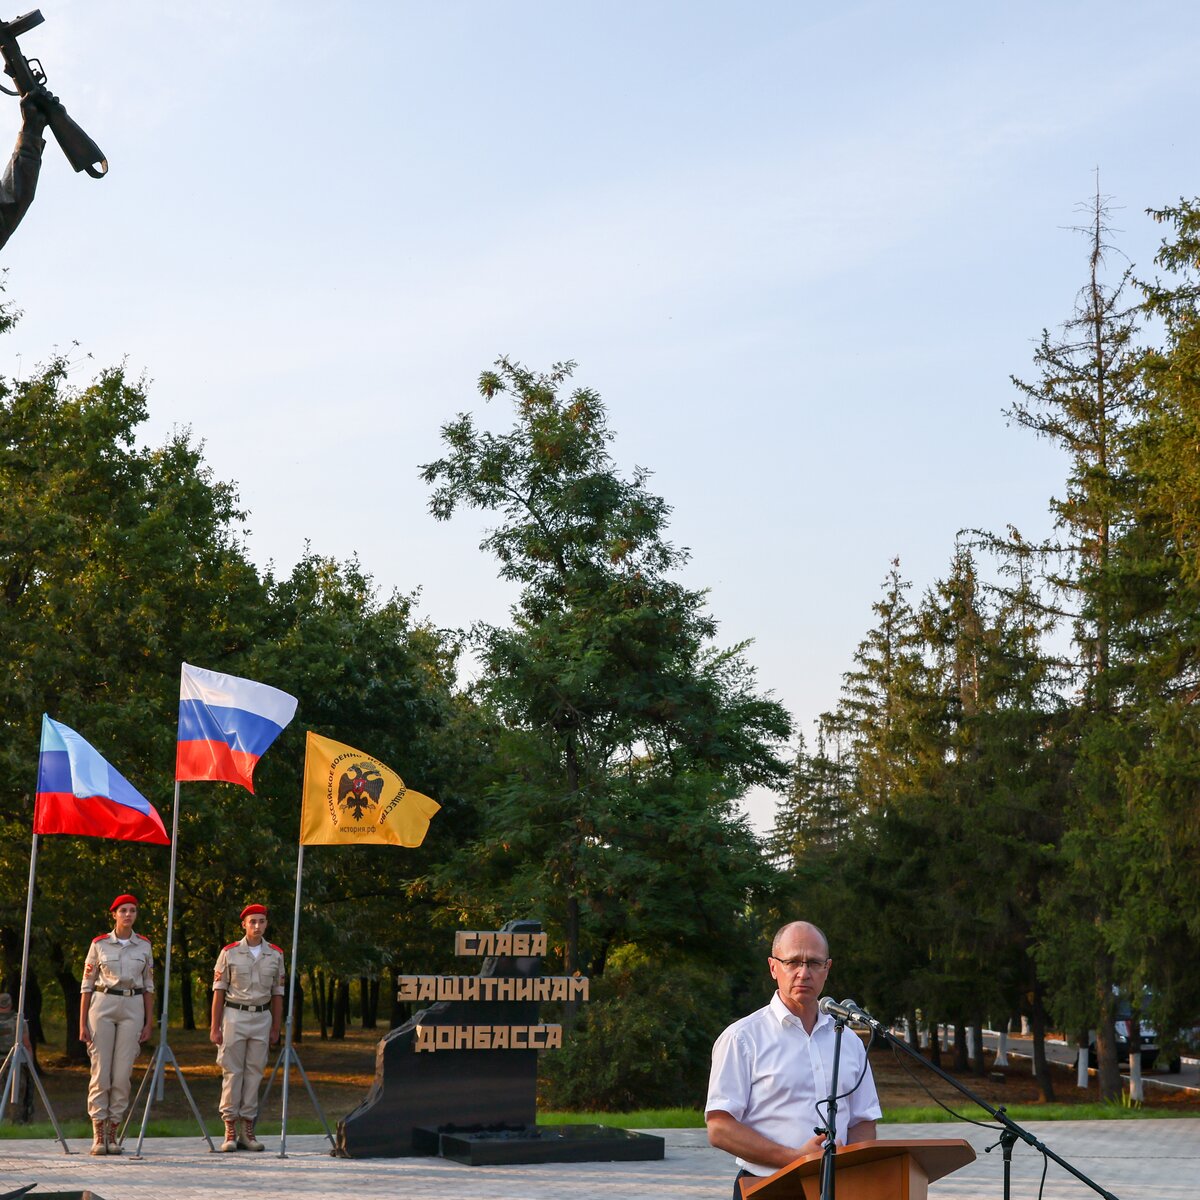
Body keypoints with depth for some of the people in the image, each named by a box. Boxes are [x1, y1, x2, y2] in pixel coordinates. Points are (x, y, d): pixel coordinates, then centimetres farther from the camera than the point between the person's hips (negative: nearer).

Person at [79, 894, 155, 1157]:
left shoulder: (144, 945, 8)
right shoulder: (99, 944, 3)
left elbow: (148, 986, 12)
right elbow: (87, 984, 4)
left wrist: (149, 1021, 6)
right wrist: (82, 1023, -1)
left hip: (133, 1008, 1)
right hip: (103, 1005, -1)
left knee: (122, 1074, -3)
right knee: (100, 1072, -4)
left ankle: (113, 1134, 6)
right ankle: (98, 1136, 2)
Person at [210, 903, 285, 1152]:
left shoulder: (275, 954, 7)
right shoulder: (229, 952, -1)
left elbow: (277, 994, 12)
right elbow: (218, 991, -1)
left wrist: (276, 1028, 8)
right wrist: (214, 1027, -5)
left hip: (261, 1017, 3)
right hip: (234, 1015, -3)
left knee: (254, 1073, 3)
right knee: (232, 1072, -4)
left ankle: (248, 1130, 8)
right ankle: (230, 1131, 0)